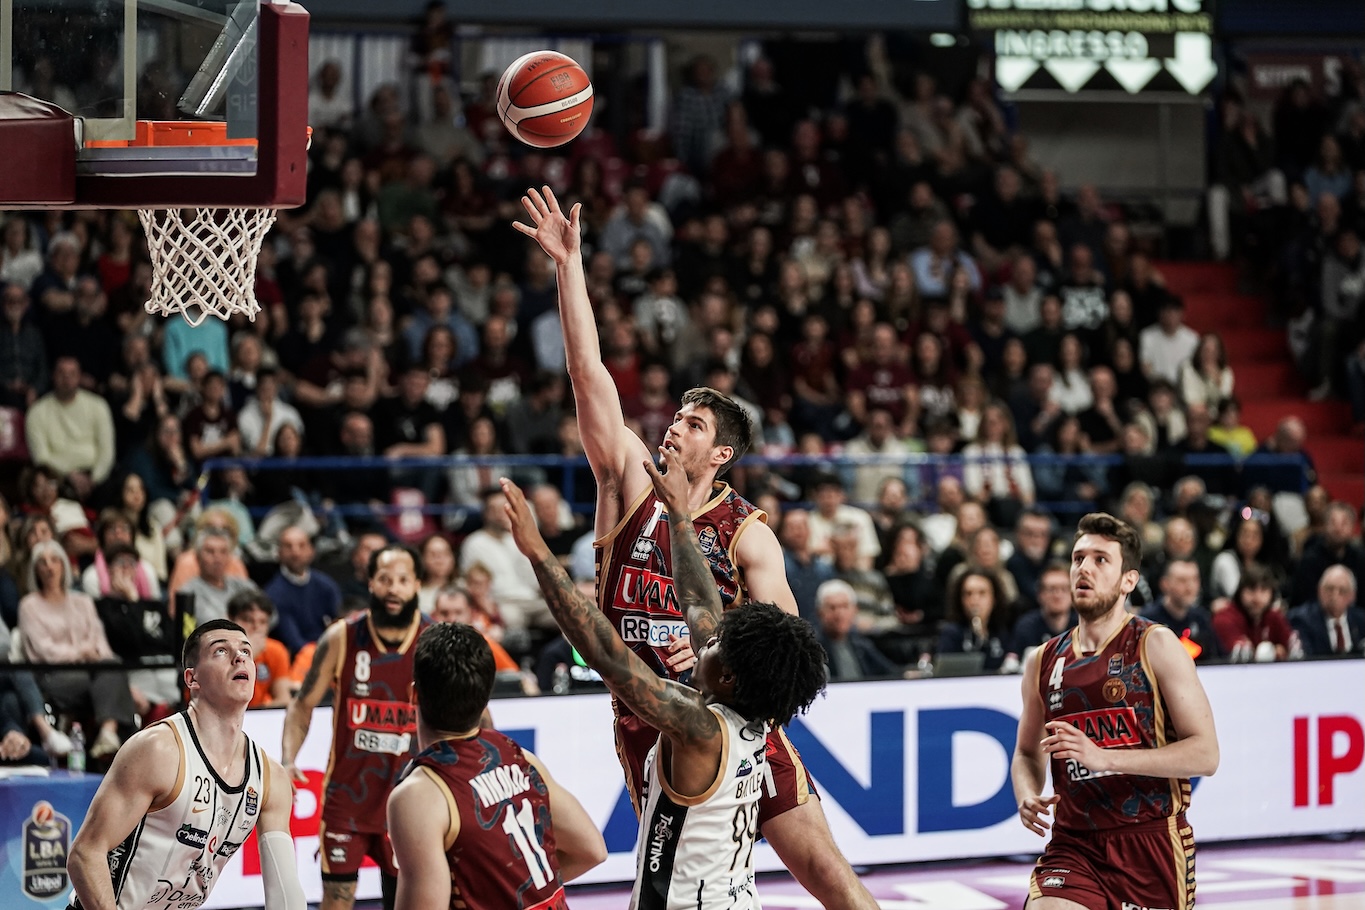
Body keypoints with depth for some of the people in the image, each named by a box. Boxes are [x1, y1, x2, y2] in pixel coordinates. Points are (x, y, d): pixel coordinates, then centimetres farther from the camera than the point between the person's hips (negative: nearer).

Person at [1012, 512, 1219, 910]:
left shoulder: (1156, 646, -5)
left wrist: (1103, 757, -21)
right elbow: (1026, 753, 24)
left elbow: (1205, 754, -11)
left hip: (1154, 843, -3)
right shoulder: (1043, 661, 9)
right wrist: (1027, 796, 0)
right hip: (1073, 844, 3)